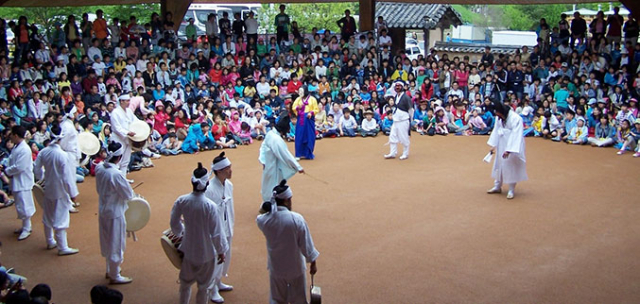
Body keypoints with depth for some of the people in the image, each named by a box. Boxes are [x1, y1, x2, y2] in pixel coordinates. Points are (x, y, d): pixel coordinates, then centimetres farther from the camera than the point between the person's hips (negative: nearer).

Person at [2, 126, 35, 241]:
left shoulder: (24, 149, -22)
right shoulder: (16, 147, 9)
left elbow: (19, 167, -24)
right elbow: (12, 162, 13)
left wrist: (6, 171, -11)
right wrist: (7, 170, -5)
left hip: (23, 182, -10)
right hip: (16, 181, 10)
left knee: (24, 205, -2)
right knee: (20, 205, 18)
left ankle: (27, 229, 9)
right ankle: (26, 226, 31)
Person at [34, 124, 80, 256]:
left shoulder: (43, 152, -6)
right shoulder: (62, 155, -23)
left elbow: (37, 169, 4)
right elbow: (67, 176, -20)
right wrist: (73, 192, -10)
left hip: (48, 189, 6)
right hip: (60, 190, -6)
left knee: (48, 216, 19)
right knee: (60, 219, 2)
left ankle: (50, 241, 37)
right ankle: (63, 248, 10)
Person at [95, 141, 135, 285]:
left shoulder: (99, 168, -6)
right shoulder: (116, 174, -29)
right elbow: (128, 194, -18)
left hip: (102, 210, 8)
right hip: (115, 212, -8)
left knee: (107, 242, 23)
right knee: (116, 245, 8)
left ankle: (110, 270, 40)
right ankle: (115, 276, 21)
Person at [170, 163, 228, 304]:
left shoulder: (181, 201, -14)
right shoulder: (210, 206, -26)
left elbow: (174, 223, 0)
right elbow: (216, 232, -19)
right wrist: (221, 251, -3)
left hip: (188, 249, 4)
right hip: (206, 252, -4)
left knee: (185, 282, 25)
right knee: (204, 286, 17)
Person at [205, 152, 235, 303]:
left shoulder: (229, 185, -4)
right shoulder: (209, 189, -27)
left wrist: (231, 227, 14)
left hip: (226, 229, 8)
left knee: (226, 257, 22)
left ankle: (218, 282, 44)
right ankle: (213, 290, 27)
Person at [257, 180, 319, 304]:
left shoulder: (264, 220, -16)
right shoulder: (297, 219, -24)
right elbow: (306, 244, -15)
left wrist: (270, 206, 1)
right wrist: (313, 263, -1)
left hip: (276, 267, 3)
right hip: (295, 266, -2)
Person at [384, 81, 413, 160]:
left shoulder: (406, 97, -13)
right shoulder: (396, 97, 10)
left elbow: (411, 110, -8)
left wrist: (410, 120, -1)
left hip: (403, 121, -8)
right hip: (395, 120, 8)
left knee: (404, 138, 0)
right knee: (392, 137, 8)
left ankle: (405, 154, 12)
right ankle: (393, 153, 17)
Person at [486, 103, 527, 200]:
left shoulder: (516, 119, -23)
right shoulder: (499, 118, -2)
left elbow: (515, 136, -26)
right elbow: (496, 131, 3)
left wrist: (508, 150, -29)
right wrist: (493, 145, -1)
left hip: (512, 146, -7)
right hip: (501, 146, 7)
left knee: (511, 167, 1)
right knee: (499, 165, 16)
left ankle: (511, 190, 13)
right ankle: (497, 187, 32)